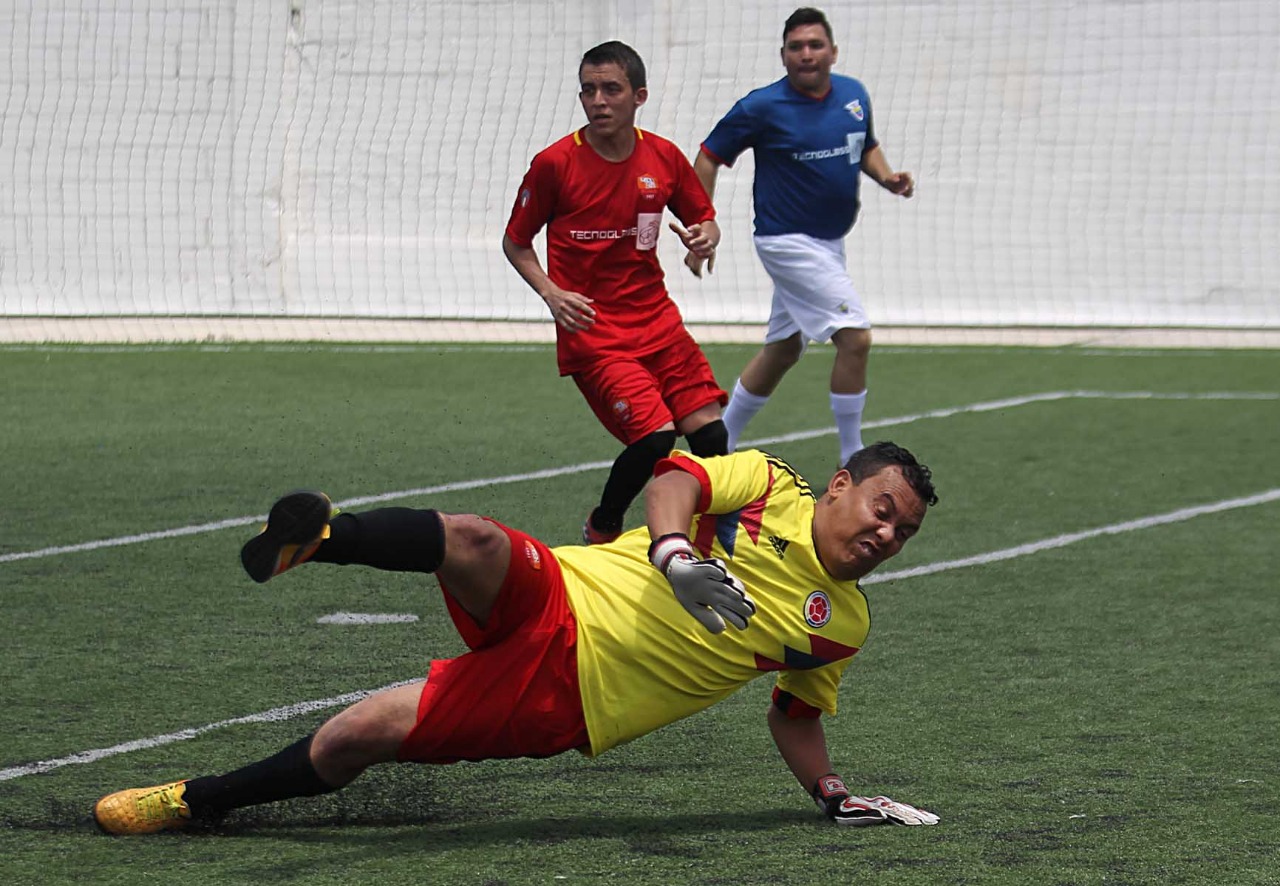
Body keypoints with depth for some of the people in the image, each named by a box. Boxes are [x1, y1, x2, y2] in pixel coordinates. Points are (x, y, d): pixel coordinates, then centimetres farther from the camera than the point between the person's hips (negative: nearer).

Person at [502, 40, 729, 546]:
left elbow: (704, 219, 16)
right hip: (590, 329, -5)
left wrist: (705, 237, -8)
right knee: (654, 436, -19)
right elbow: (515, 243, 2)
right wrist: (551, 294, -14)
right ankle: (600, 532, 6)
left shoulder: (665, 158, 2)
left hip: (656, 319, 5)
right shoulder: (555, 163, -9)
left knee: (710, 435, -5)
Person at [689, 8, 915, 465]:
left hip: (828, 244, 7)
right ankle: (852, 462, -7)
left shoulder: (854, 95, 3)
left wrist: (886, 177, -2)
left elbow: (867, 147, 20)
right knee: (856, 337, -17)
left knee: (784, 349, 17)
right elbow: (709, 157, -6)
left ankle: (721, 441, 33)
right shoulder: (763, 106, -14)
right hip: (787, 242, -7)